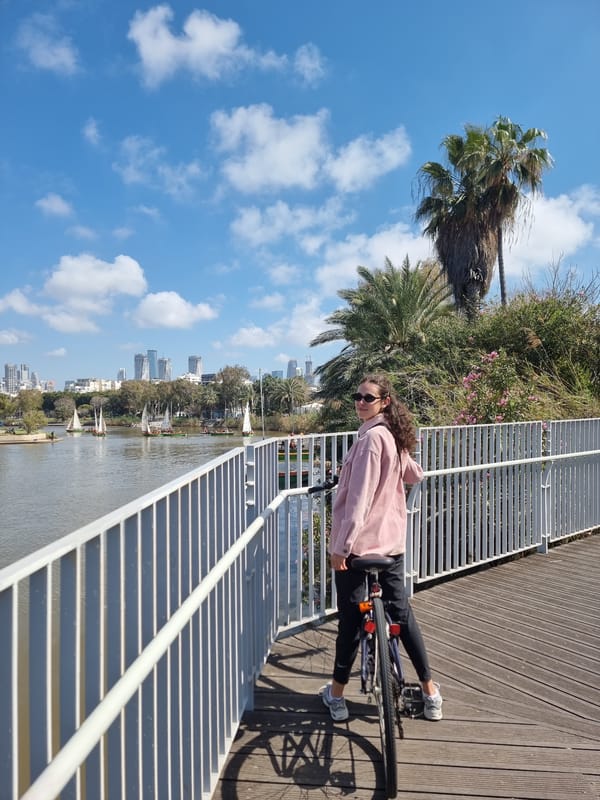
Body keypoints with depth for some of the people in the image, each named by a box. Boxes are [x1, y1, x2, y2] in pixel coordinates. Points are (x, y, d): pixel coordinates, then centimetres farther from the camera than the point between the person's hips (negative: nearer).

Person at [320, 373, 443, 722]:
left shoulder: (371, 436, -18)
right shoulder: (394, 436, 7)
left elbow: (360, 496, -23)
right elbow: (416, 475, 23)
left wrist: (342, 544, -21)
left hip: (359, 542, -8)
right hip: (392, 540, 8)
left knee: (350, 617, 7)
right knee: (401, 611, 18)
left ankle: (337, 695, 25)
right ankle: (430, 693, 28)